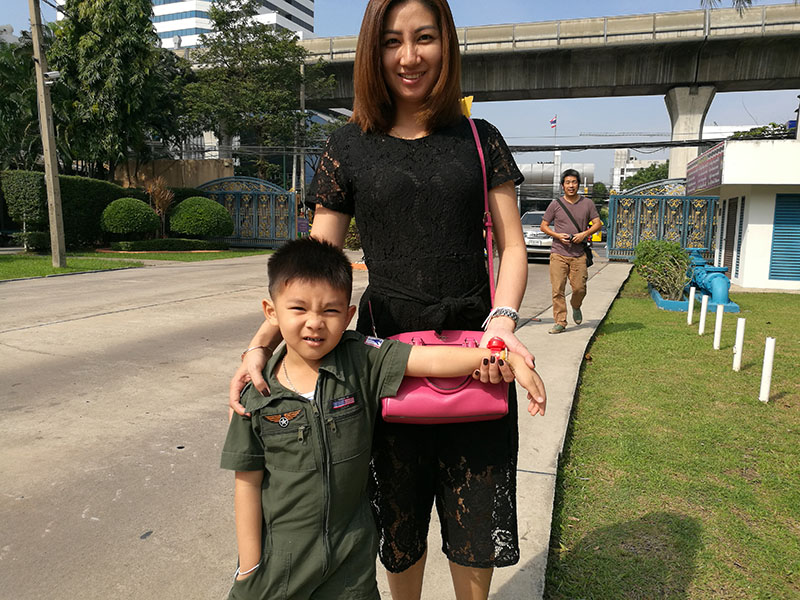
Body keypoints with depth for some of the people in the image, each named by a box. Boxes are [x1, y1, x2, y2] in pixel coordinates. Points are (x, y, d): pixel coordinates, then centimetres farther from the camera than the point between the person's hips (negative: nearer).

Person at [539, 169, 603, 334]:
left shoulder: (587, 203, 9)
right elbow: (543, 226, 8)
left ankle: (575, 306, 34)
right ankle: (560, 322, 3)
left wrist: (585, 234, -7)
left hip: (579, 254, 1)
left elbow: (598, 223, 11)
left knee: (580, 288, 0)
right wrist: (557, 235, -9)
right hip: (558, 254, -1)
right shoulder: (555, 204, 5)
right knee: (557, 289, -5)